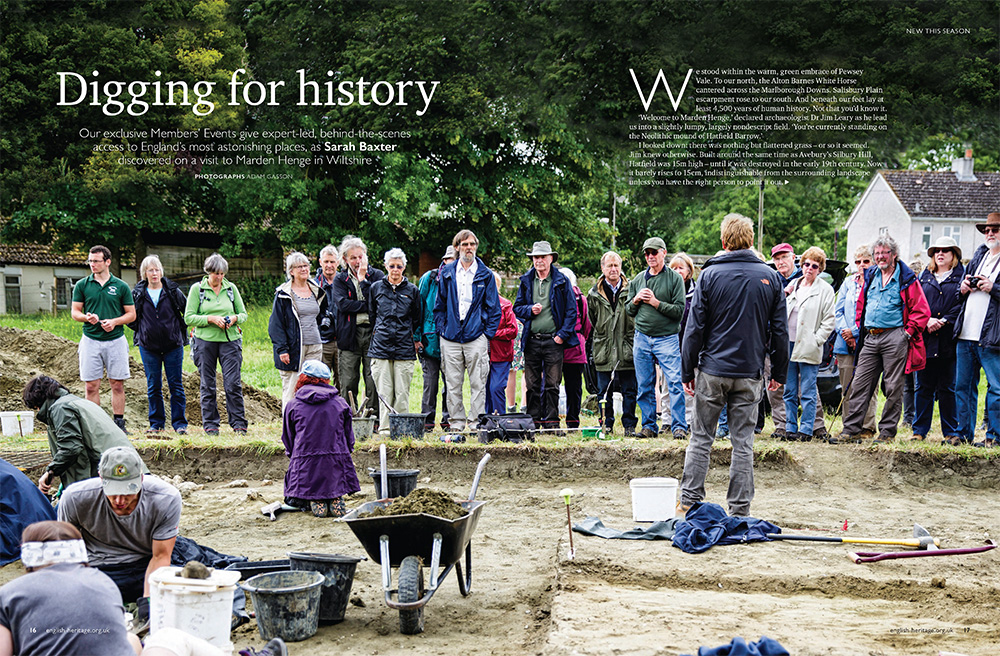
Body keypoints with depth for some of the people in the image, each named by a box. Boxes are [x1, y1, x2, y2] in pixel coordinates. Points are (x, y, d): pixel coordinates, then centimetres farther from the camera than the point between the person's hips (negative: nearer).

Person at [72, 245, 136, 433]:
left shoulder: (121, 286, 4)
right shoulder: (82, 285, 6)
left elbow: (131, 314, 6)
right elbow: (75, 312, 8)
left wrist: (114, 321, -11)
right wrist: (86, 317, -14)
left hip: (116, 340, 0)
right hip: (91, 339, 1)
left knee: (117, 384, 2)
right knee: (91, 385, 0)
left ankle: (119, 423, 9)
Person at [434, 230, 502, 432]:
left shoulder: (485, 274, 5)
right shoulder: (447, 273, 10)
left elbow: (493, 307, 6)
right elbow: (439, 305, 14)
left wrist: (488, 333, -2)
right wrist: (441, 330, 4)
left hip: (476, 337, -2)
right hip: (451, 337, 2)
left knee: (478, 383, -2)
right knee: (453, 383, 4)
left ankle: (476, 421, 3)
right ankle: (456, 421, 11)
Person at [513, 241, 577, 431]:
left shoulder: (561, 281, 2)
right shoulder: (526, 281, 11)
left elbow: (571, 310, 1)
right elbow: (517, 308, 16)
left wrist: (563, 334, -8)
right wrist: (530, 310, -6)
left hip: (553, 340, -2)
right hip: (531, 341, 3)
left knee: (552, 385, -1)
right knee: (532, 385, 4)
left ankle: (551, 422, 5)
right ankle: (533, 422, 10)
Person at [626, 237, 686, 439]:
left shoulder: (674, 278, -1)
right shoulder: (637, 280, 13)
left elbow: (680, 310, -8)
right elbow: (628, 310, 18)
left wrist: (656, 302, -15)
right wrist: (636, 300, -2)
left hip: (667, 338, -4)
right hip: (642, 337, 4)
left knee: (674, 383, -10)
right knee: (644, 385, 7)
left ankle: (679, 426, -7)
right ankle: (649, 426, 16)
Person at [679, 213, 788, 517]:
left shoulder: (709, 275, -4)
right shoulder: (770, 277, 3)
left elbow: (695, 328, -4)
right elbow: (780, 330, 5)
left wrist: (687, 371, 2)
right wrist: (779, 373, 12)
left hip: (713, 370, -1)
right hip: (750, 374, 1)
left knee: (701, 437, 8)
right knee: (743, 441, 5)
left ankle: (690, 499, 10)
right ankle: (740, 509, 8)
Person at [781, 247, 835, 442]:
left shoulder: (825, 290, -1)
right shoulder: (793, 285, 15)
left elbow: (829, 321, -4)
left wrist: (815, 341, -10)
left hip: (808, 348, -5)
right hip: (789, 345, 5)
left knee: (807, 393, -2)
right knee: (789, 392, 8)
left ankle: (806, 430, 3)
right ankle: (790, 428, 14)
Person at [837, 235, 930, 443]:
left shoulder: (906, 279, -1)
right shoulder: (870, 276, 15)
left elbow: (922, 310, -3)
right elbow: (861, 304, 26)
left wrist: (908, 332, -8)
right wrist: (861, 327, 15)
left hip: (894, 338, -5)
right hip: (870, 338, 5)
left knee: (893, 387, 0)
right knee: (860, 384, 1)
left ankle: (887, 431, 7)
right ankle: (851, 430, 3)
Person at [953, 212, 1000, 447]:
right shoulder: (979, 254, 18)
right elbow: (962, 287, 27)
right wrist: (963, 287, 6)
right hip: (966, 334, 7)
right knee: (963, 386, 11)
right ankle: (964, 433, 18)